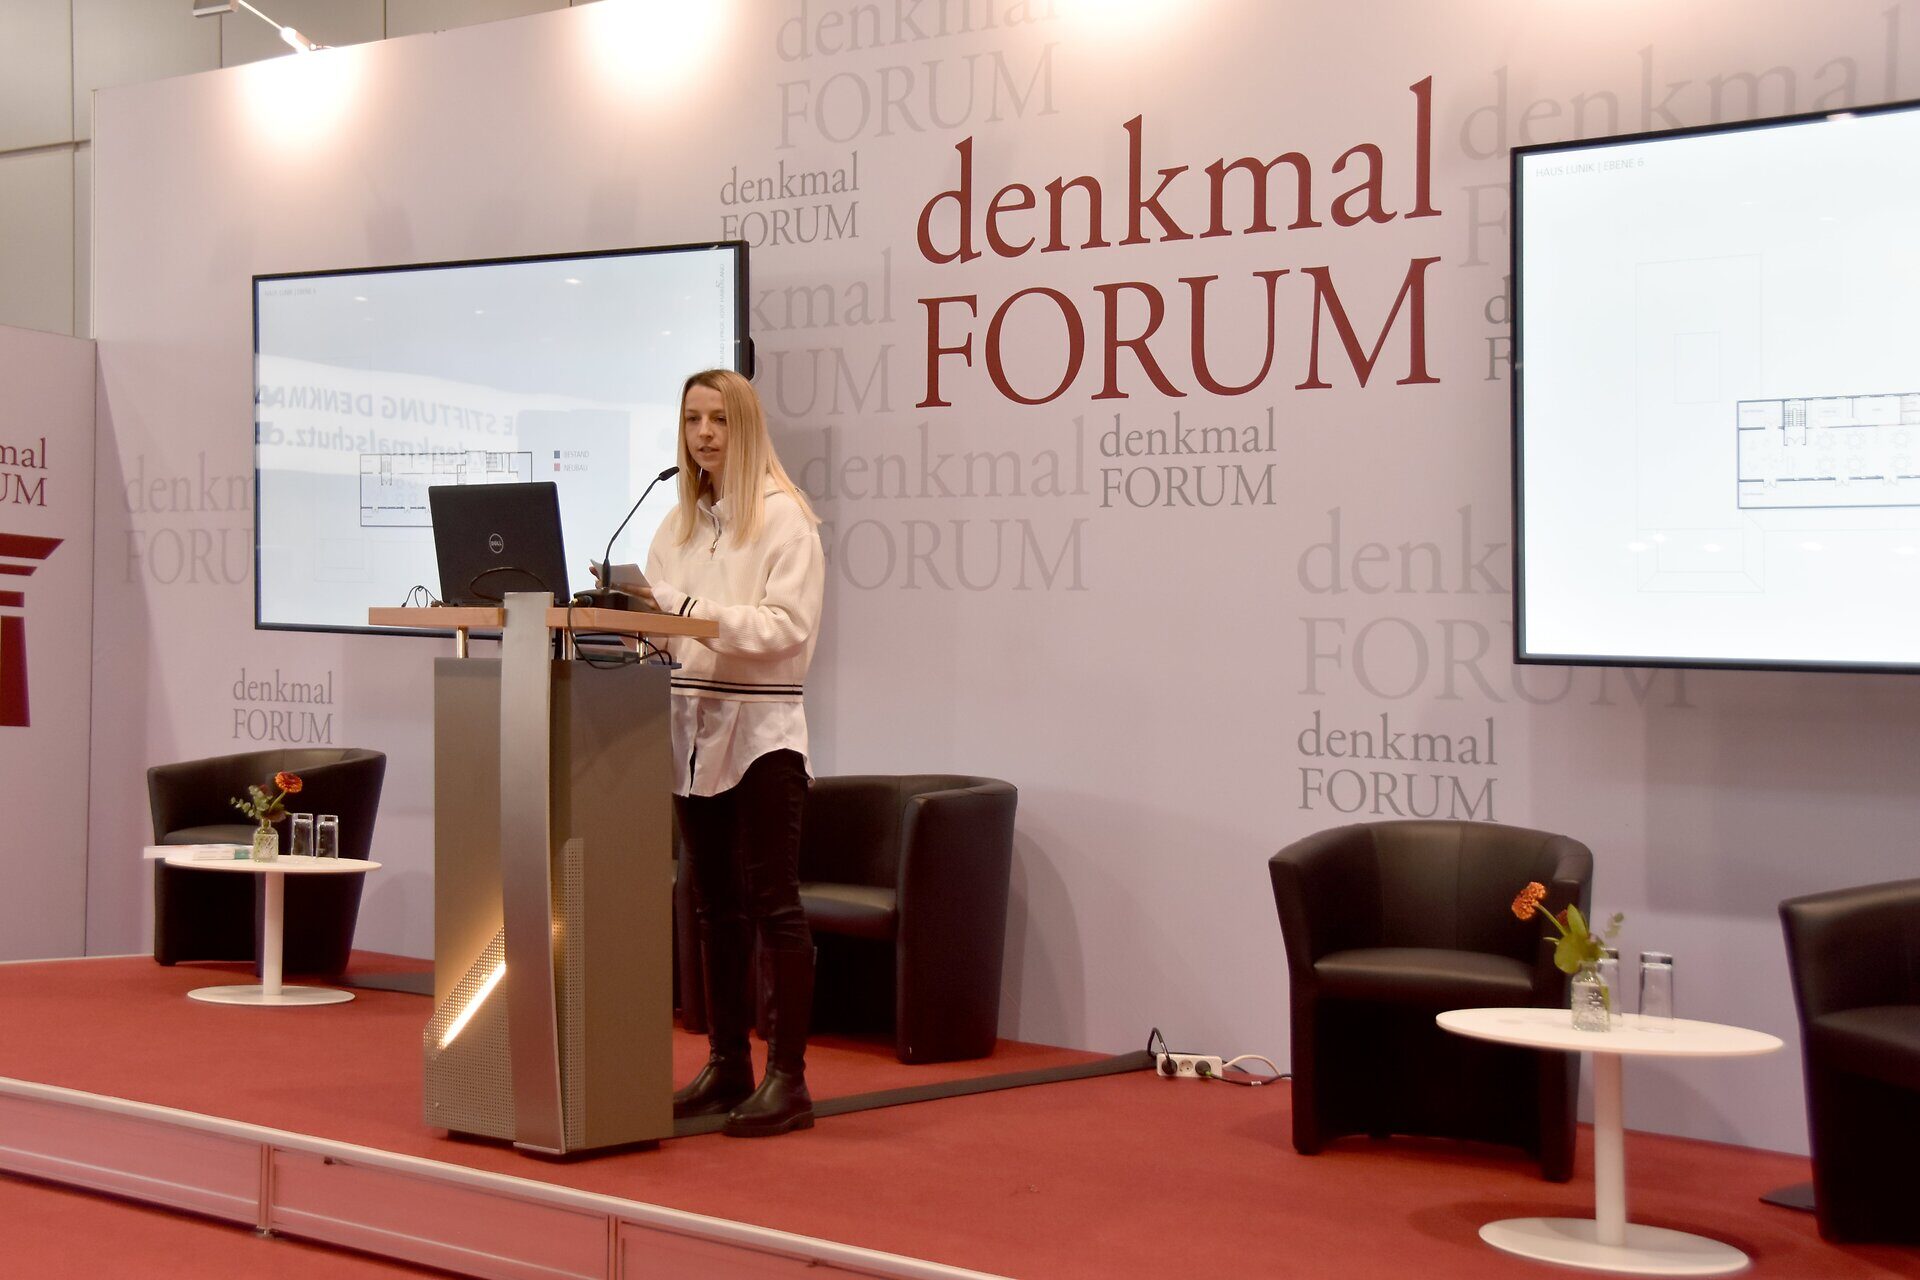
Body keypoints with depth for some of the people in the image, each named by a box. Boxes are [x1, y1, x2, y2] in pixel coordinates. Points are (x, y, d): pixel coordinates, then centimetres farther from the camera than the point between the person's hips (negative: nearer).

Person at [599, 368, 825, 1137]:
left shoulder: (784, 518, -6)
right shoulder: (679, 522, 15)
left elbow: (787, 626, -16)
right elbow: (664, 623, 15)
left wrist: (688, 609, -23)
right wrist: (630, 606, -7)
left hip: (762, 728, -7)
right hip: (694, 727, 7)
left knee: (773, 903, -7)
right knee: (716, 907, 11)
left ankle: (788, 1078, -3)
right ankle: (728, 1066, 19)